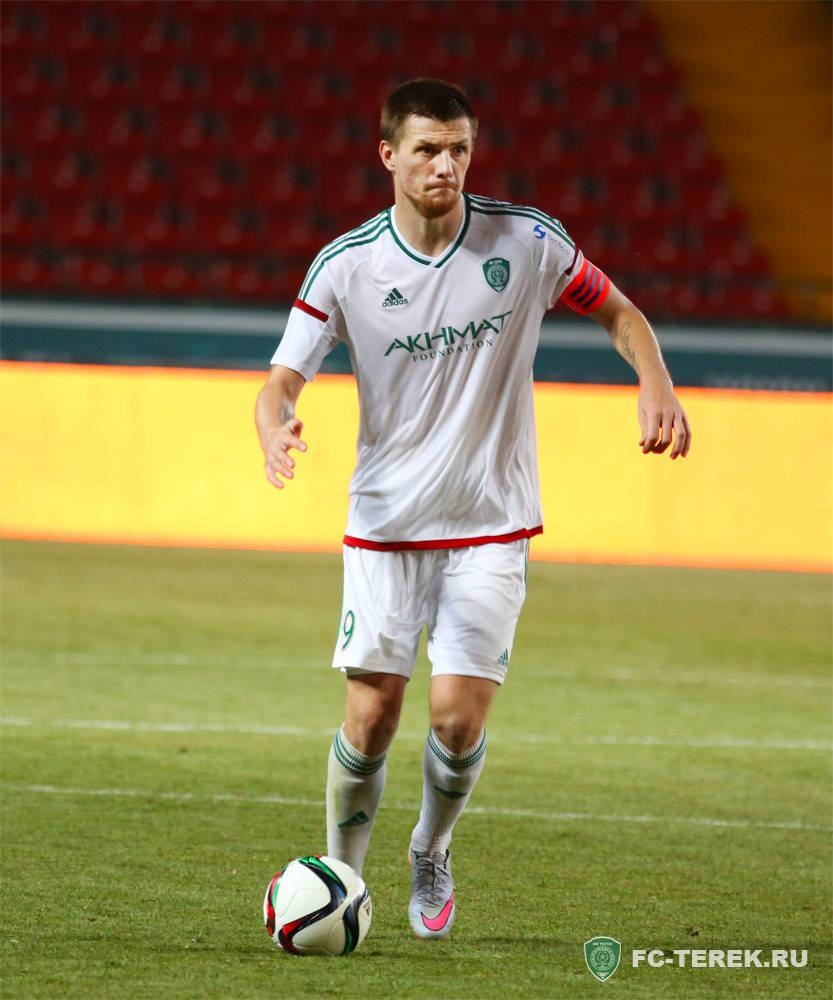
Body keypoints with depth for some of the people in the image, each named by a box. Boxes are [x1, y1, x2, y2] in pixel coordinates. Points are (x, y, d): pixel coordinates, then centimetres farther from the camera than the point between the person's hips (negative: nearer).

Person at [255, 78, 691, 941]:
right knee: (371, 713, -5)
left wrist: (656, 386, -10)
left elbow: (617, 311, 9)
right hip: (385, 526, 0)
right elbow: (282, 380, -9)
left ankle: (431, 853, 20)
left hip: (492, 525, 0)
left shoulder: (525, 241, -5)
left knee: (459, 715, -9)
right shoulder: (346, 265, -6)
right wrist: (277, 428, -33)